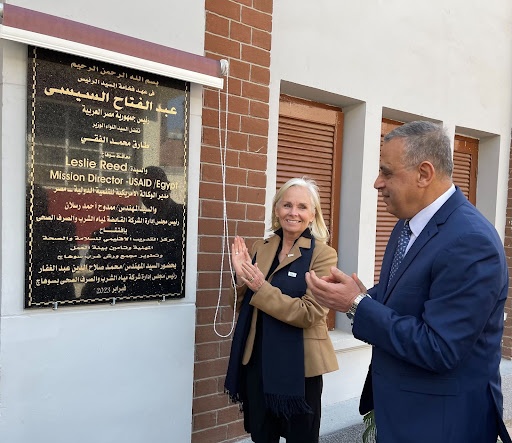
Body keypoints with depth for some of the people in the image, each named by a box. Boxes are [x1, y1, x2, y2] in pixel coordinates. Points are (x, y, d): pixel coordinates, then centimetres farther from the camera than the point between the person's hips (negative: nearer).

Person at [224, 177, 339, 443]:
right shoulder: (260, 248, 3)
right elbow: (242, 306, 7)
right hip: (257, 361, 5)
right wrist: (242, 278, -13)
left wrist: (261, 287, -25)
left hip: (299, 366, -4)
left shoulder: (323, 254, -11)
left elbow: (309, 314, -18)